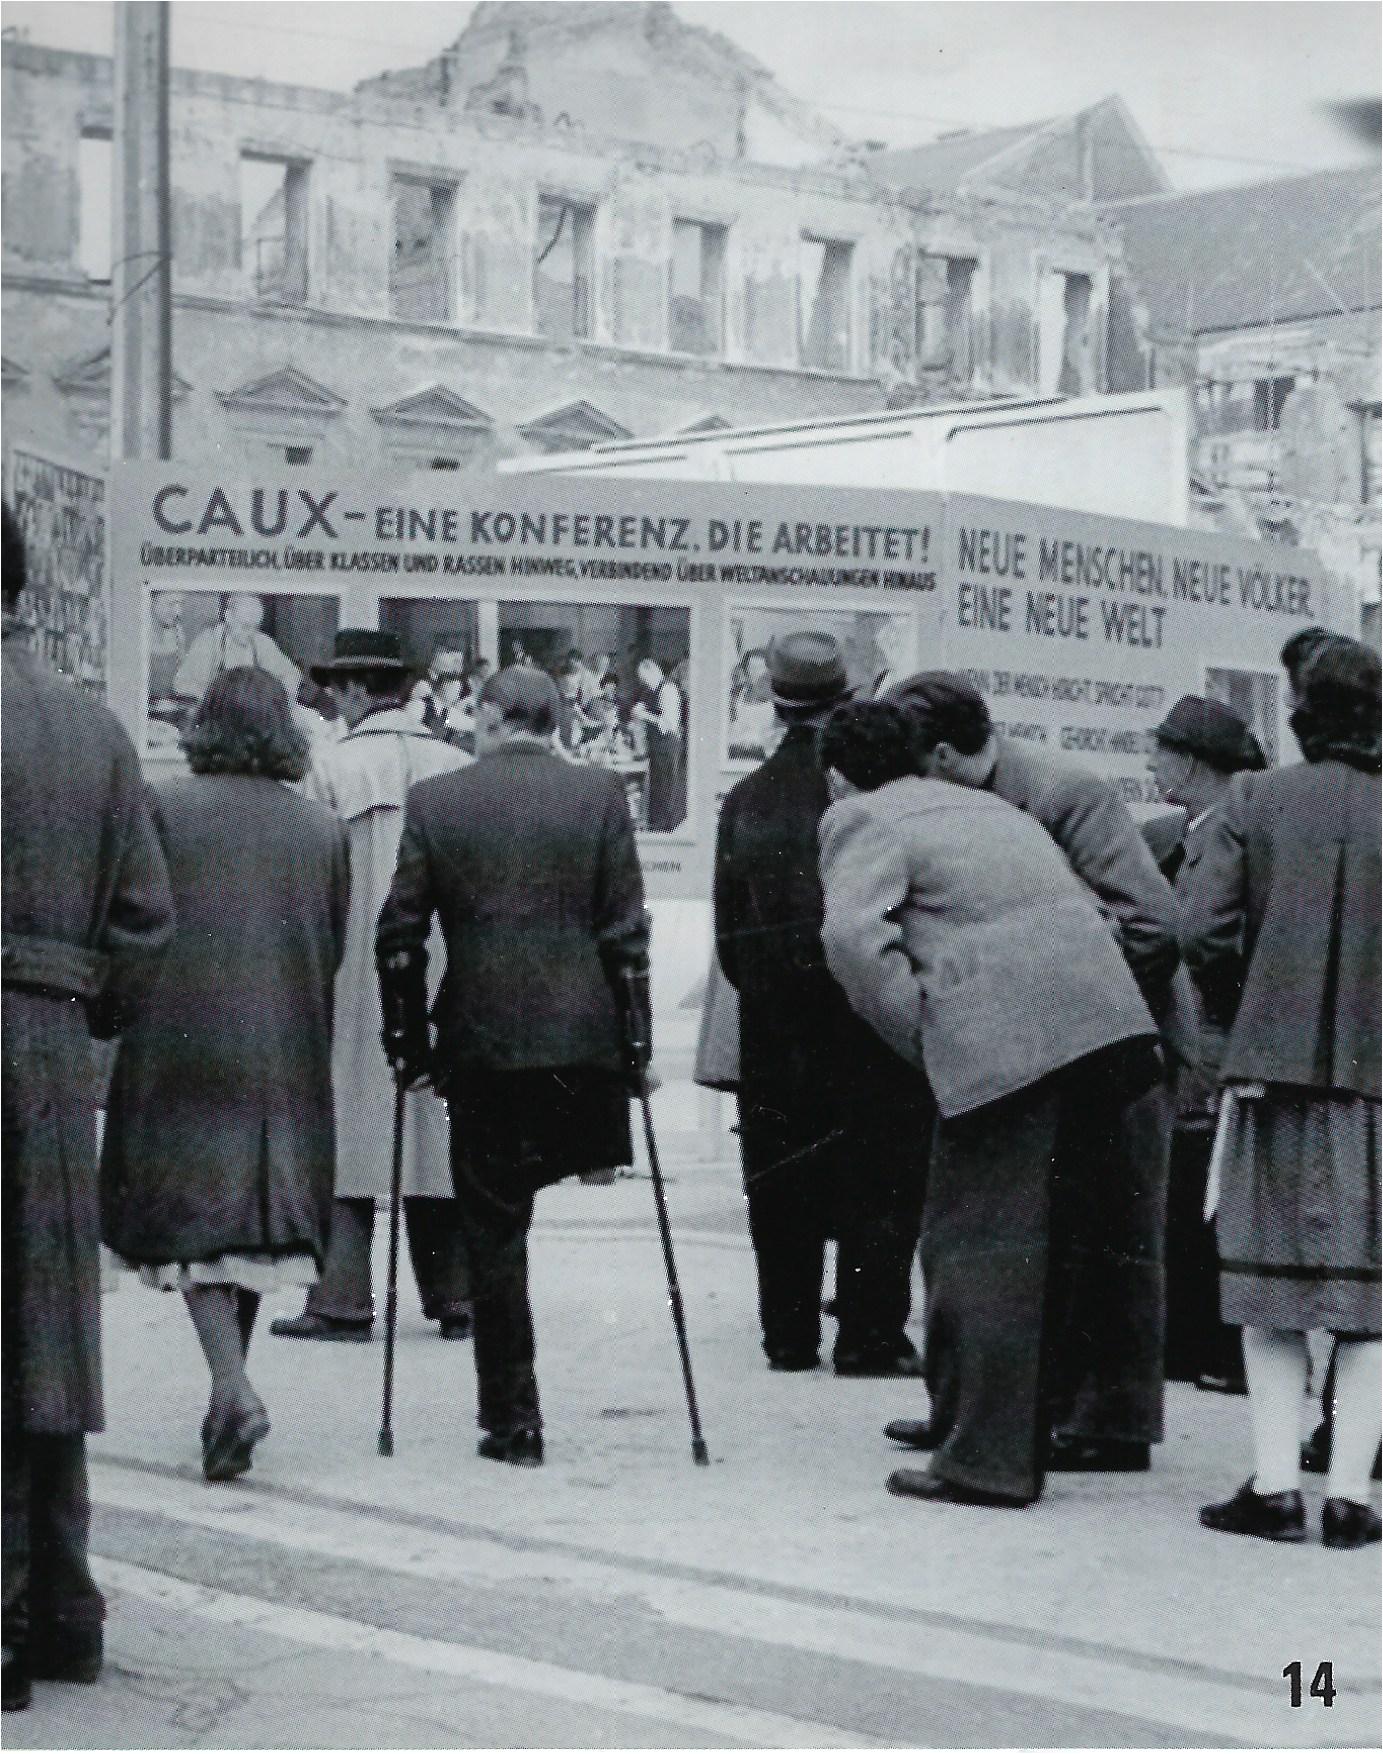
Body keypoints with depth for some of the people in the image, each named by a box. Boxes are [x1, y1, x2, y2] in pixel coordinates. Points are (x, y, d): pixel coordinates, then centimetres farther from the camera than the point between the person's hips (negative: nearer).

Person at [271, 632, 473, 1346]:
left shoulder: (334, 770, -6)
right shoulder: (456, 766, 4)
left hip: (358, 982, -3)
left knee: (350, 1127, 2)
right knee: (440, 1130, 9)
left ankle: (342, 1301, 0)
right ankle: (456, 1299, 11)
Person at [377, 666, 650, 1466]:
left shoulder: (434, 800, 1)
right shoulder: (600, 792, 1)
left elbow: (400, 935, 1)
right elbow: (626, 927, -1)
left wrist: (406, 1038, 10)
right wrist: (637, 1034, 5)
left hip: (479, 1040, 0)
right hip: (584, 1037, 0)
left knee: (494, 1231, 7)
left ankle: (512, 1417, 8)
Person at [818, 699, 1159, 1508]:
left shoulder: (863, 821, 4)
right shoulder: (984, 805, 28)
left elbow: (853, 932, -15)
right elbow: (1084, 902, 30)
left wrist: (919, 1033, -6)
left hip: (1010, 1039, -9)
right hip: (1102, 1024, 9)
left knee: (980, 1244, -4)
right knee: (1041, 1240, 18)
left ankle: (988, 1460, -6)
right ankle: (967, 1416, 31)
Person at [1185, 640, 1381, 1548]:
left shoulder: (1254, 801, 0)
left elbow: (1204, 933, -5)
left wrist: (1241, 1017, 11)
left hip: (1273, 1067, 0)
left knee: (1274, 1283, 8)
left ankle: (1276, 1484, 4)